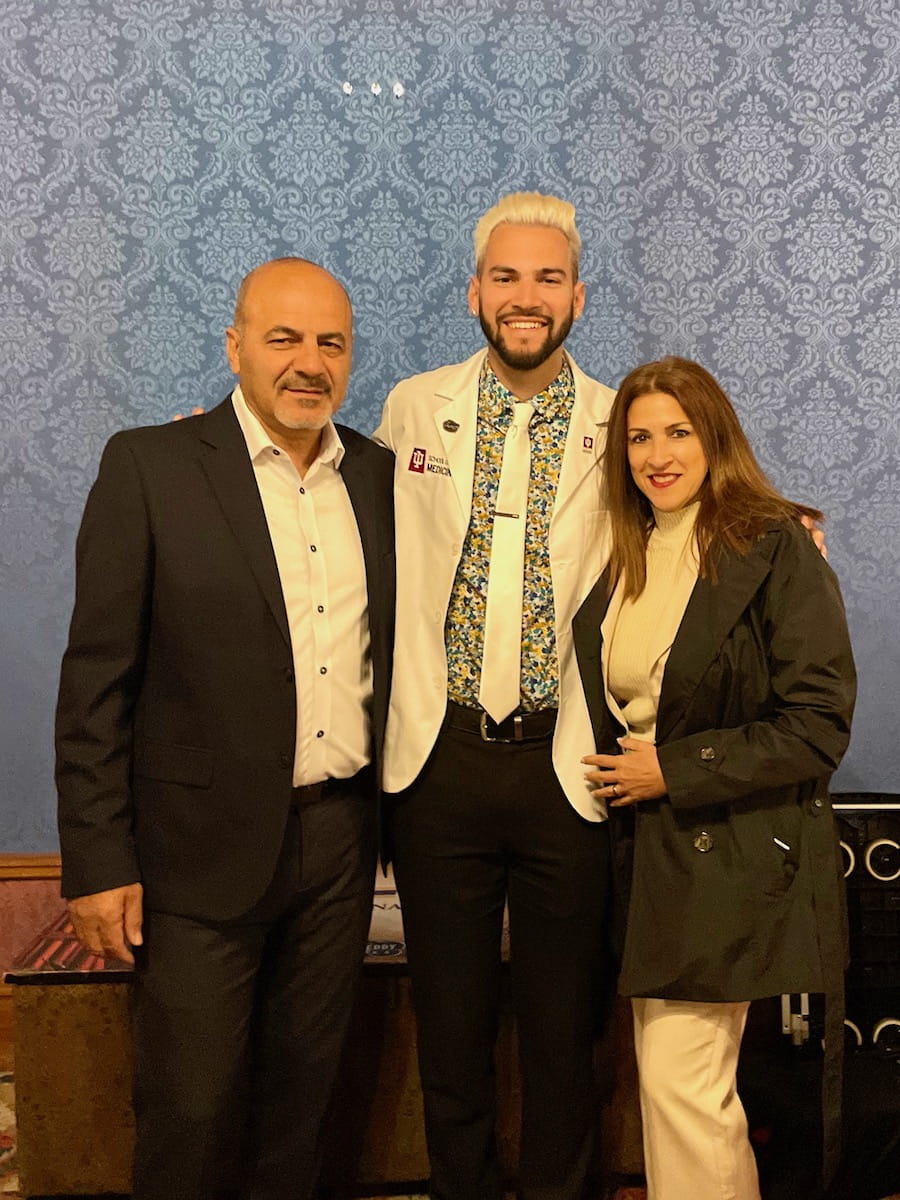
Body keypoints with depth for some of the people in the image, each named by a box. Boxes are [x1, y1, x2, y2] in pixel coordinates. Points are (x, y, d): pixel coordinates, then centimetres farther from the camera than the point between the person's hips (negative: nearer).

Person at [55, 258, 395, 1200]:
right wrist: (97, 864, -11)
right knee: (193, 1110, 7)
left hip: (341, 838, 4)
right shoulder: (150, 466, -7)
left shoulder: (379, 476, 6)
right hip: (205, 845, -4)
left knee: (303, 1091, 17)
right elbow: (97, 680, -9)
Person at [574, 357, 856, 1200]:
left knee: (677, 1078, -5)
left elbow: (818, 725, -15)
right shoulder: (626, 558, 9)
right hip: (647, 848, 7)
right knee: (667, 1077, 13)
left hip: (734, 853, -6)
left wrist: (671, 771, -14)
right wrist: (619, 772, 3)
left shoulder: (776, 548, -11)